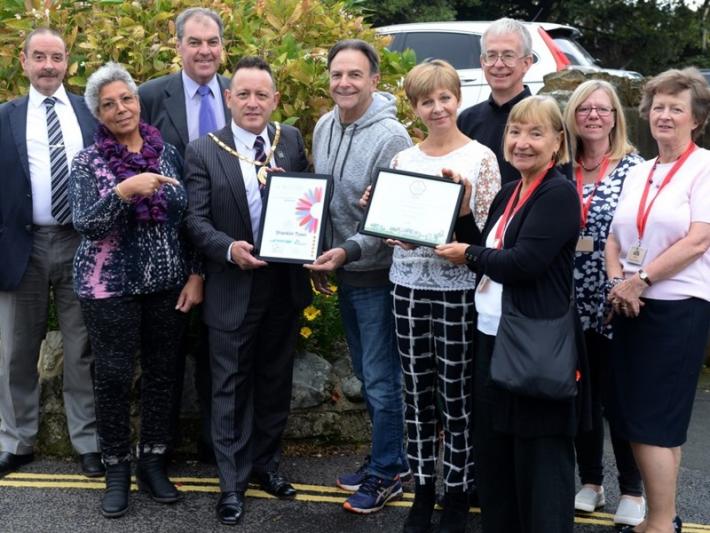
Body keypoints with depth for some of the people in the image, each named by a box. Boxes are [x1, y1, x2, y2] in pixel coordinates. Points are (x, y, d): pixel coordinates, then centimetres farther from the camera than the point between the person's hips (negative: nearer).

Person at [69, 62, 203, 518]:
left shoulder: (168, 153, 4)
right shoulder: (88, 162, -4)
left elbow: (190, 218, 8)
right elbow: (86, 225, -15)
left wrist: (195, 274, 2)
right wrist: (126, 190, -28)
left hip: (168, 284, 3)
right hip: (111, 286, -3)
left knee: (163, 372, 8)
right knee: (114, 376, 1)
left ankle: (154, 463, 22)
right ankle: (117, 469, 17)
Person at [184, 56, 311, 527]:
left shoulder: (292, 141, 3)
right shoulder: (204, 151, -6)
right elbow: (196, 220, -8)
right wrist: (229, 249, -25)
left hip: (285, 285, 3)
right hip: (233, 289, -3)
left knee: (276, 381, 16)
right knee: (232, 387, 5)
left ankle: (266, 462, 33)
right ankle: (232, 482, 17)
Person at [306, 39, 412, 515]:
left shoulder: (391, 137, -18)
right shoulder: (324, 127, 3)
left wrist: (349, 251, -27)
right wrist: (320, 258, 11)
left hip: (379, 275, -7)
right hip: (342, 274, 7)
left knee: (383, 380, 2)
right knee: (367, 376, 18)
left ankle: (386, 474, 17)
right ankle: (389, 458, 34)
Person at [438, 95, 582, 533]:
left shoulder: (560, 194, -12)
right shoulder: (508, 194, 14)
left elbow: (523, 262, -22)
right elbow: (488, 253, 16)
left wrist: (470, 255, -7)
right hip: (493, 337, 9)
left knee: (539, 460, 0)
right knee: (494, 452, 17)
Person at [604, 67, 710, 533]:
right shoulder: (638, 173, 14)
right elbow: (615, 238, 13)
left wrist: (640, 279, -14)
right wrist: (617, 281, -5)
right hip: (632, 305, 7)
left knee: (653, 421, -5)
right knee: (631, 417, 9)